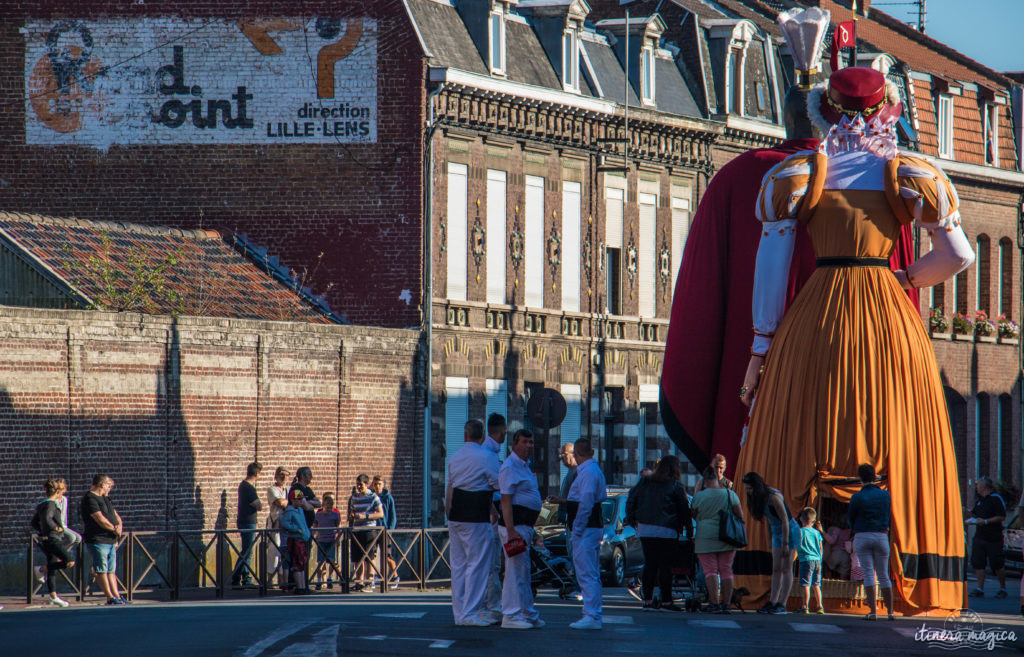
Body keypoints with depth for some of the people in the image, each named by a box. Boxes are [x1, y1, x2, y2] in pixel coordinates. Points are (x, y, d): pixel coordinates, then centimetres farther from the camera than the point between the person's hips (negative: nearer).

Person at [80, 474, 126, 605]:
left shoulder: (105, 498, 19)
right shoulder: (90, 499, -11)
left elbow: (115, 515, 21)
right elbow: (100, 519, -19)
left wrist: (119, 525, -1)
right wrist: (114, 529, -9)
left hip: (110, 540, 9)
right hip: (97, 540, -9)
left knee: (111, 570, 10)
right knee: (102, 570, -5)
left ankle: (117, 597, 10)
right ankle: (110, 597, -6)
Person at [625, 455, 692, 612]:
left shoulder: (645, 482, 9)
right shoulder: (676, 486, -4)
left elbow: (631, 500, 10)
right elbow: (684, 509, -2)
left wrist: (631, 520, 17)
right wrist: (688, 530, 6)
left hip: (645, 530, 5)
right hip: (666, 532, -5)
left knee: (649, 565, 8)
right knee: (665, 566, -1)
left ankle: (647, 600, 7)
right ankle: (666, 601, 0)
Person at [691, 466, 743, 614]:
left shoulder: (699, 496, -4)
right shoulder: (730, 495, 2)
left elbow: (694, 515, 4)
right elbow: (740, 515, 3)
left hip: (705, 537, -2)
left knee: (710, 570, -2)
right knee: (726, 570, 7)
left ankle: (714, 603, -13)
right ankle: (726, 604, 5)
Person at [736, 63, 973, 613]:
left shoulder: (800, 173, 4)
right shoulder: (904, 173, 4)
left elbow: (770, 264, 0)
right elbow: (958, 256, 2)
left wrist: (761, 347, 3)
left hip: (815, 322, 0)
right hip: (891, 321, 0)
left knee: (797, 451, 2)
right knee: (895, 450, 3)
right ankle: (895, 583, -4)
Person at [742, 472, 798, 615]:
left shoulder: (773, 497, -24)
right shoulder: (760, 498, 2)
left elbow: (785, 520, -23)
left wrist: (785, 544, -21)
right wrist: (772, 542, 13)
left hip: (790, 532, -8)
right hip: (777, 532, 8)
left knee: (786, 569, -8)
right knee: (776, 569, 3)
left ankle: (782, 605, -10)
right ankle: (772, 602, 1)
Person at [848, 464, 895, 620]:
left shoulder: (857, 498, -7)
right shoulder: (885, 495, 3)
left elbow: (850, 518, 2)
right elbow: (888, 514, 13)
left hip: (862, 536, -3)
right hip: (881, 536, 3)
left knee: (868, 574, -2)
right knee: (883, 575, 10)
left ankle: (872, 611, -10)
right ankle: (890, 612, 10)